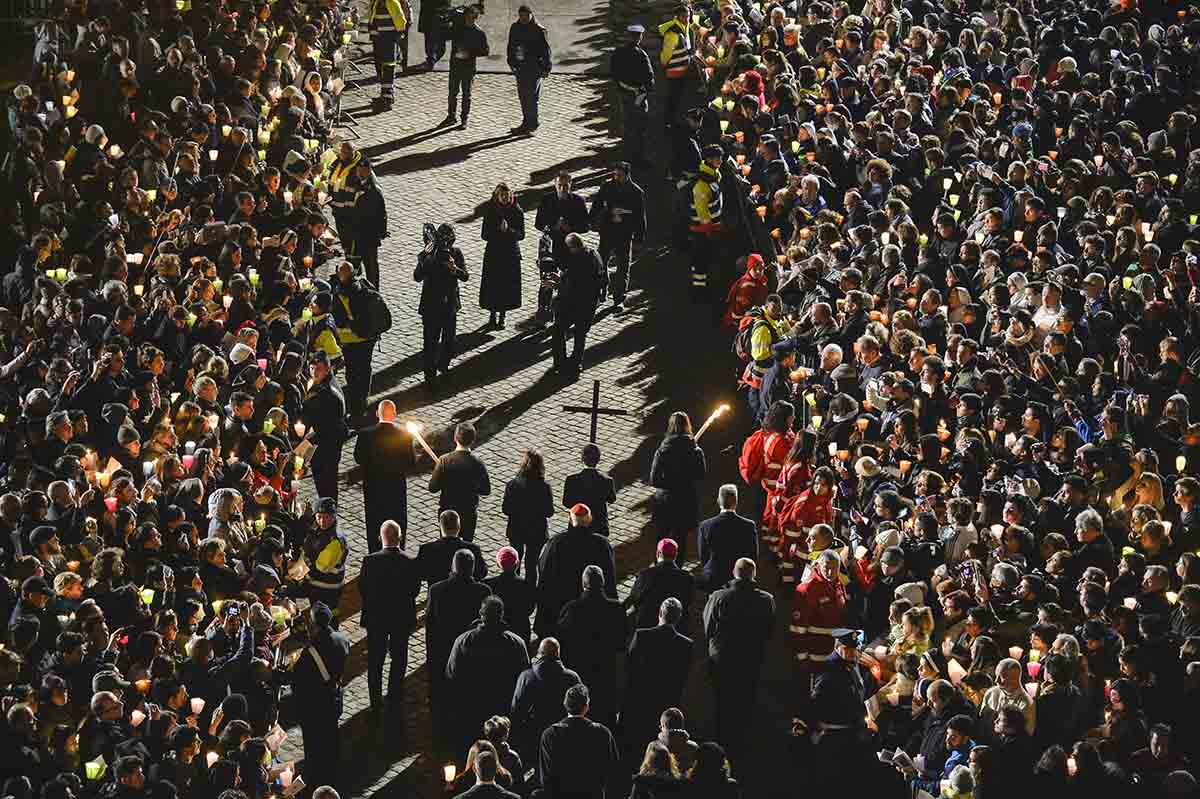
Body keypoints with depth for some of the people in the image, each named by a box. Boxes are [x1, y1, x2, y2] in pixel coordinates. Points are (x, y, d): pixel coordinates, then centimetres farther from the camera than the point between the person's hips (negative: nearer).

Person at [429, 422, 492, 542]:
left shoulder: (444, 461, -16)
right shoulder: (478, 463, -13)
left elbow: (433, 488, -13)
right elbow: (486, 490, -4)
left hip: (447, 511, 0)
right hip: (470, 512, 0)